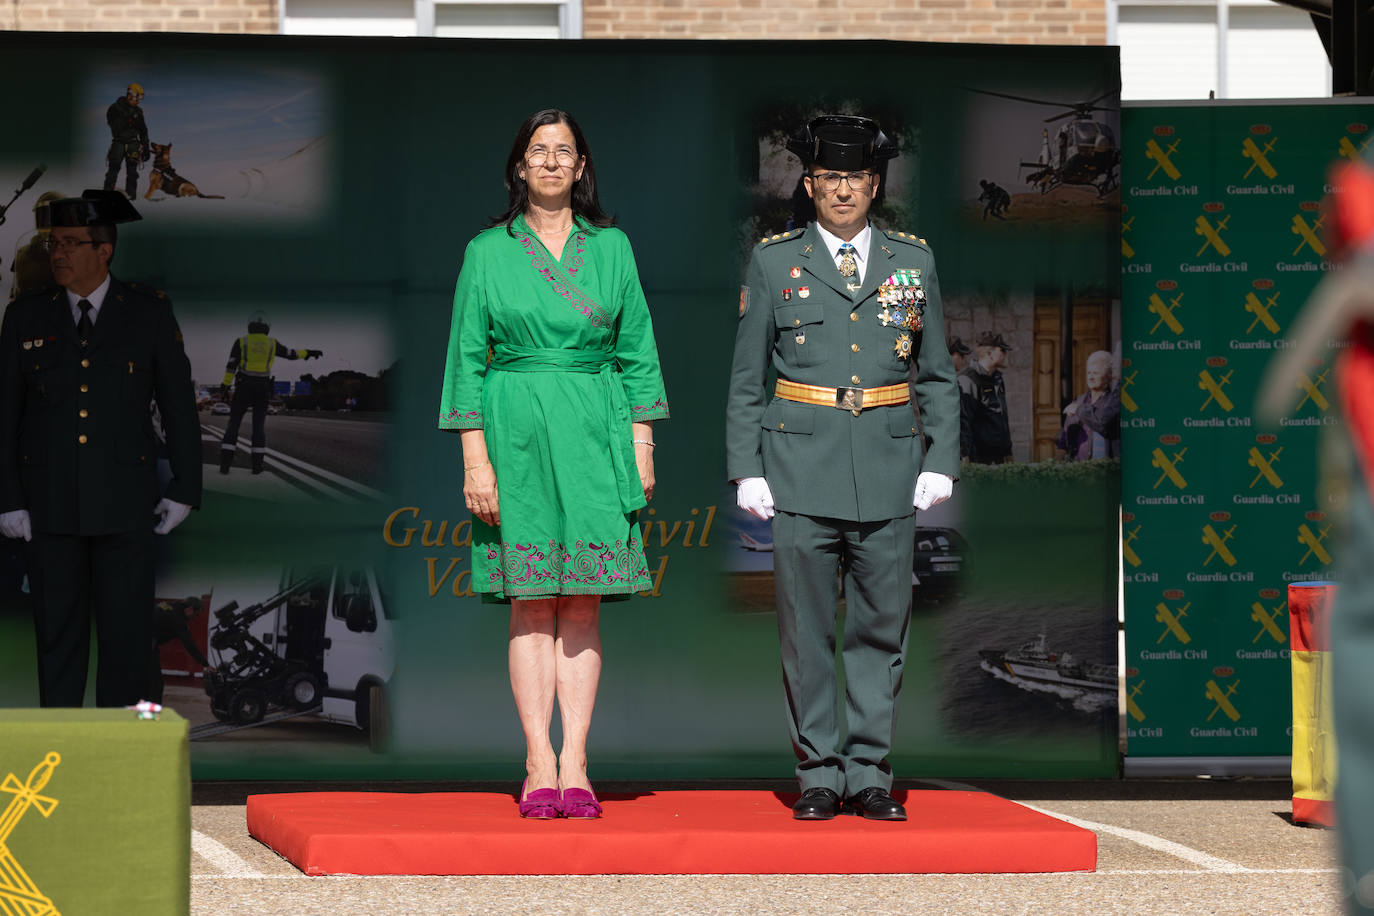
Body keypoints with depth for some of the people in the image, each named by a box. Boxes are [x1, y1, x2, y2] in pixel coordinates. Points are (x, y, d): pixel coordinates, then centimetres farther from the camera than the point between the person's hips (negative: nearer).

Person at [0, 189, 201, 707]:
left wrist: (184, 488, 1)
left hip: (126, 507, -1)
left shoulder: (149, 313, 2)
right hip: (50, 505, 1)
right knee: (57, 630, 3)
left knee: (126, 632, -1)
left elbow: (179, 405, 5)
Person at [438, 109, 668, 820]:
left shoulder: (610, 247, 9)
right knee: (531, 603, -3)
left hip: (595, 438, 1)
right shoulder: (488, 252, 5)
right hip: (517, 434, -1)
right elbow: (467, 356, 3)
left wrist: (642, 446, 4)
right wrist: (474, 458, -4)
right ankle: (539, 767, -2)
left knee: (582, 603, -1)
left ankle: (575, 764, -2)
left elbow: (637, 352, 11)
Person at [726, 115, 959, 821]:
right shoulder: (774, 261, 6)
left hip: (888, 469, 1)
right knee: (806, 629, 0)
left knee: (881, 625, 3)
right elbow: (746, 379, 7)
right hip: (801, 467, -1)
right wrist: (745, 470, 0)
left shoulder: (913, 260, 10)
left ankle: (868, 773, 10)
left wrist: (940, 463, 2)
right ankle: (819, 774, 8)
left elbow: (938, 376, 12)